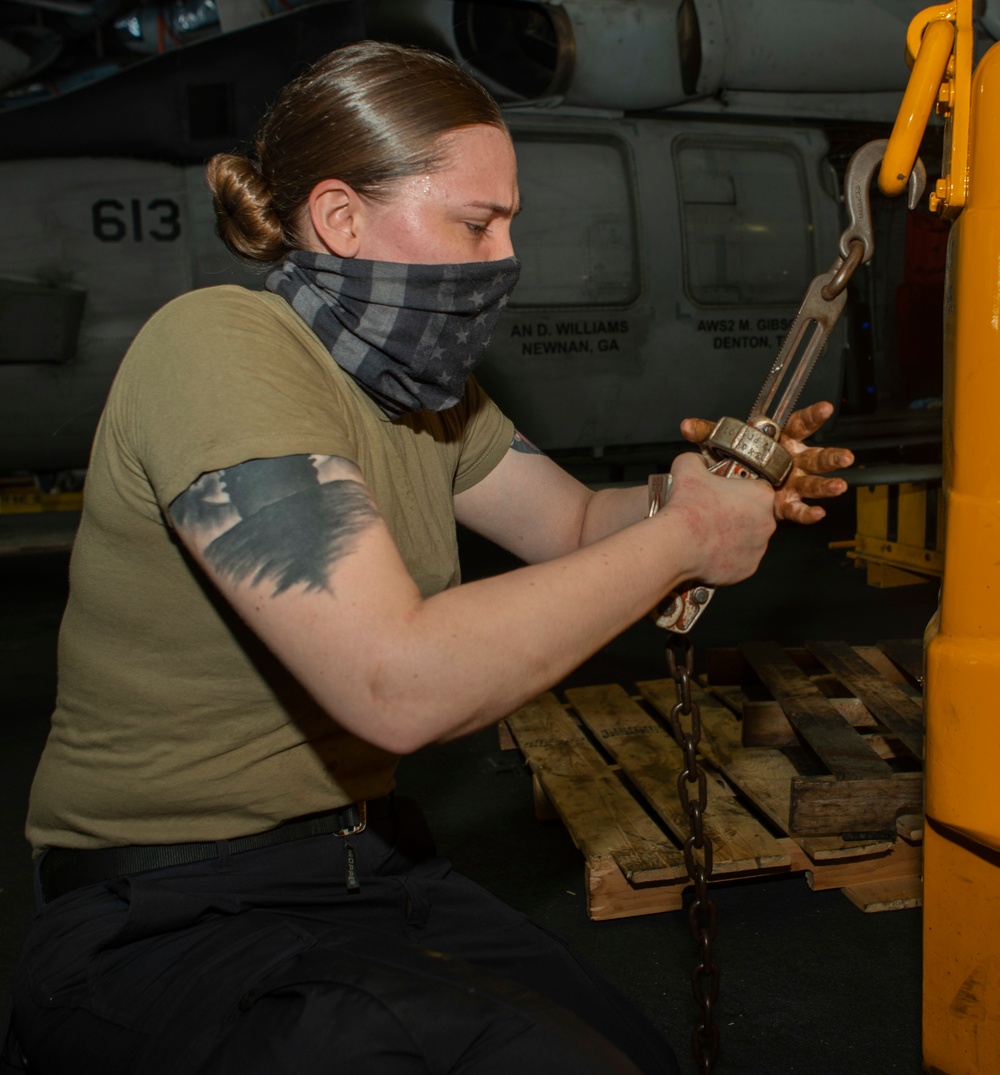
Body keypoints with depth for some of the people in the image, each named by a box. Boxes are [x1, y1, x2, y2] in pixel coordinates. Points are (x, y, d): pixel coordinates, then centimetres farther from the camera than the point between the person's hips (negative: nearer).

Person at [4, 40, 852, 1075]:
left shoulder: (420, 381, 5)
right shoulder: (219, 348, -23)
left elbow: (574, 525, 13)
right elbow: (400, 686, -33)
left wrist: (728, 485, -9)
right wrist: (680, 536, -22)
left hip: (367, 856, 8)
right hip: (172, 922, -8)